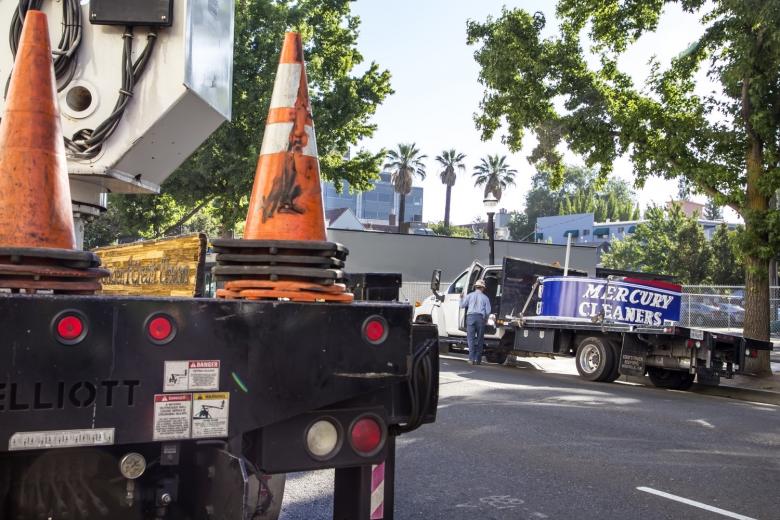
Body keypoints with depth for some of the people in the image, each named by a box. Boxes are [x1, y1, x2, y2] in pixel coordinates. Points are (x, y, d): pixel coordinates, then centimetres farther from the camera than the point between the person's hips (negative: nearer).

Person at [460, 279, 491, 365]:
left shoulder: (469, 295, 8)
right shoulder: (485, 297, 9)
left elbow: (462, 305, 7)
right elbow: (488, 311, 4)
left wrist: (461, 298, 27)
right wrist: (486, 320, 21)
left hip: (471, 317, 0)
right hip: (480, 318, 0)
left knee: (471, 339, -1)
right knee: (480, 340, 7)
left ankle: (471, 359, -9)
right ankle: (478, 359, 6)